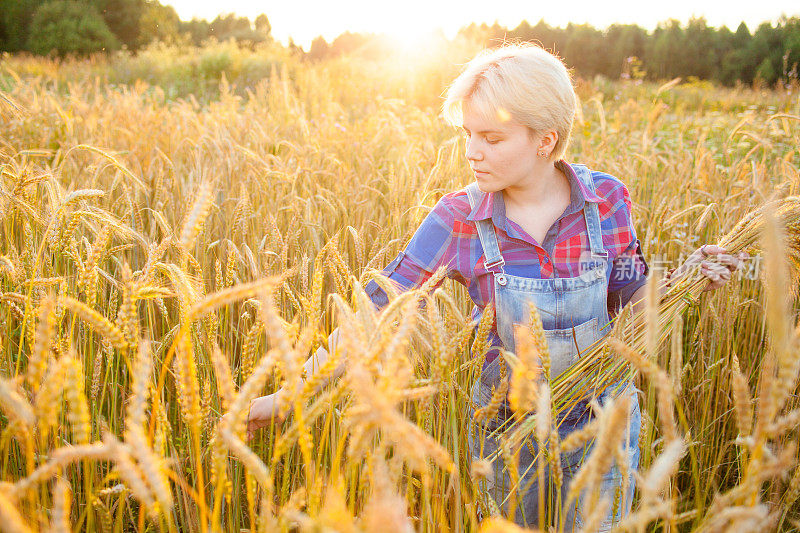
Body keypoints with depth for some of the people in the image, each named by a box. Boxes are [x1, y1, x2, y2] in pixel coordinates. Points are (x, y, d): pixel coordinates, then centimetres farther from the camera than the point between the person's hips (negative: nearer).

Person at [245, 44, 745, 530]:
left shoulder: (607, 199, -14)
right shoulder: (458, 218, -17)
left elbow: (629, 296, 2)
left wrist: (687, 277, -17)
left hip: (601, 425, 0)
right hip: (507, 428, 0)